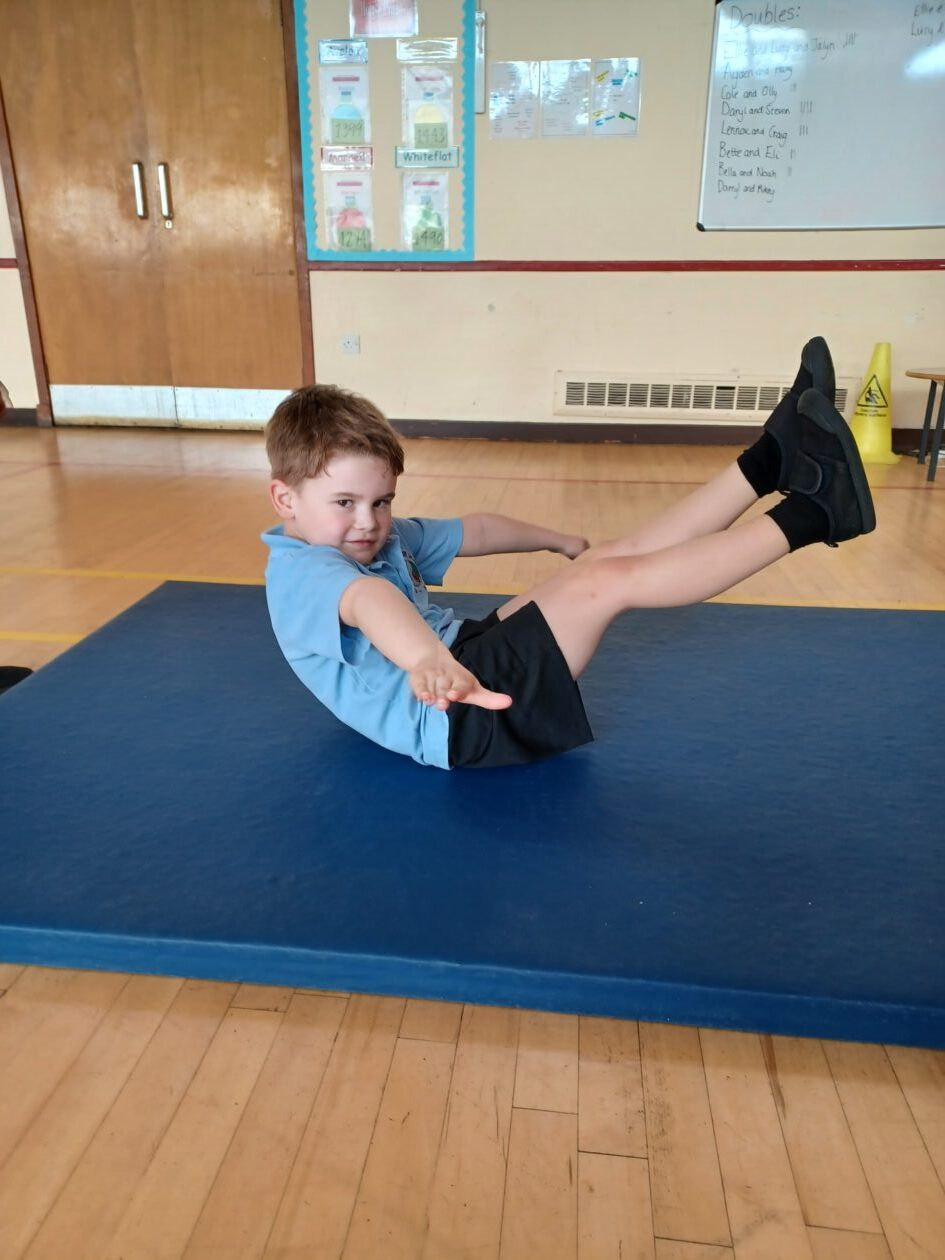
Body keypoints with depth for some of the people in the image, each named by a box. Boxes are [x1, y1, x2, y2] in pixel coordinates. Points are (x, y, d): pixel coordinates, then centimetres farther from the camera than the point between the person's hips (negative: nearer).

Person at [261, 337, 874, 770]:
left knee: (620, 554, -2)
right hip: (456, 716, -10)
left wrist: (561, 542, 35)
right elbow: (367, 600, -41)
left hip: (472, 655, 10)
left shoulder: (382, 534, 12)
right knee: (612, 581, -22)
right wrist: (429, 661, -63)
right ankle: (812, 515, -17)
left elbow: (475, 531, 23)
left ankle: (775, 459, 4)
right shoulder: (300, 573, -17)